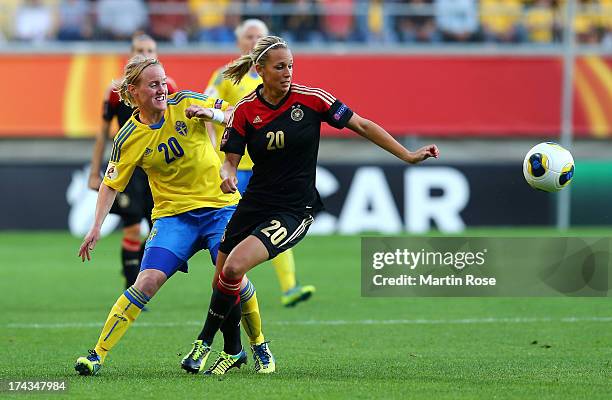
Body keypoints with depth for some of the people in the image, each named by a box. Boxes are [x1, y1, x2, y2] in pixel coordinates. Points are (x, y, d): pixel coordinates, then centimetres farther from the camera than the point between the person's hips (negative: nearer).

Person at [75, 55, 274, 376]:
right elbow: (111, 184, 4)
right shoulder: (129, 139, -5)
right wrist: (96, 227, -7)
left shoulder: (186, 103, -5)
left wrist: (214, 114, -20)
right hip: (173, 214, 0)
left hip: (220, 204, 0)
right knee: (148, 281, -16)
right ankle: (98, 354, -10)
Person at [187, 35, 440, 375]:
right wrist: (228, 175, -22)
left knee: (234, 268, -22)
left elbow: (361, 125, -3)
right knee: (224, 281, 5)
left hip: (295, 210, -4)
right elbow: (231, 160, 2)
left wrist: (408, 155, -5)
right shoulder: (245, 110, -3)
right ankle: (233, 352, 30)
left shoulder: (310, 99, -10)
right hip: (255, 204, 4)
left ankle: (205, 343, -5)